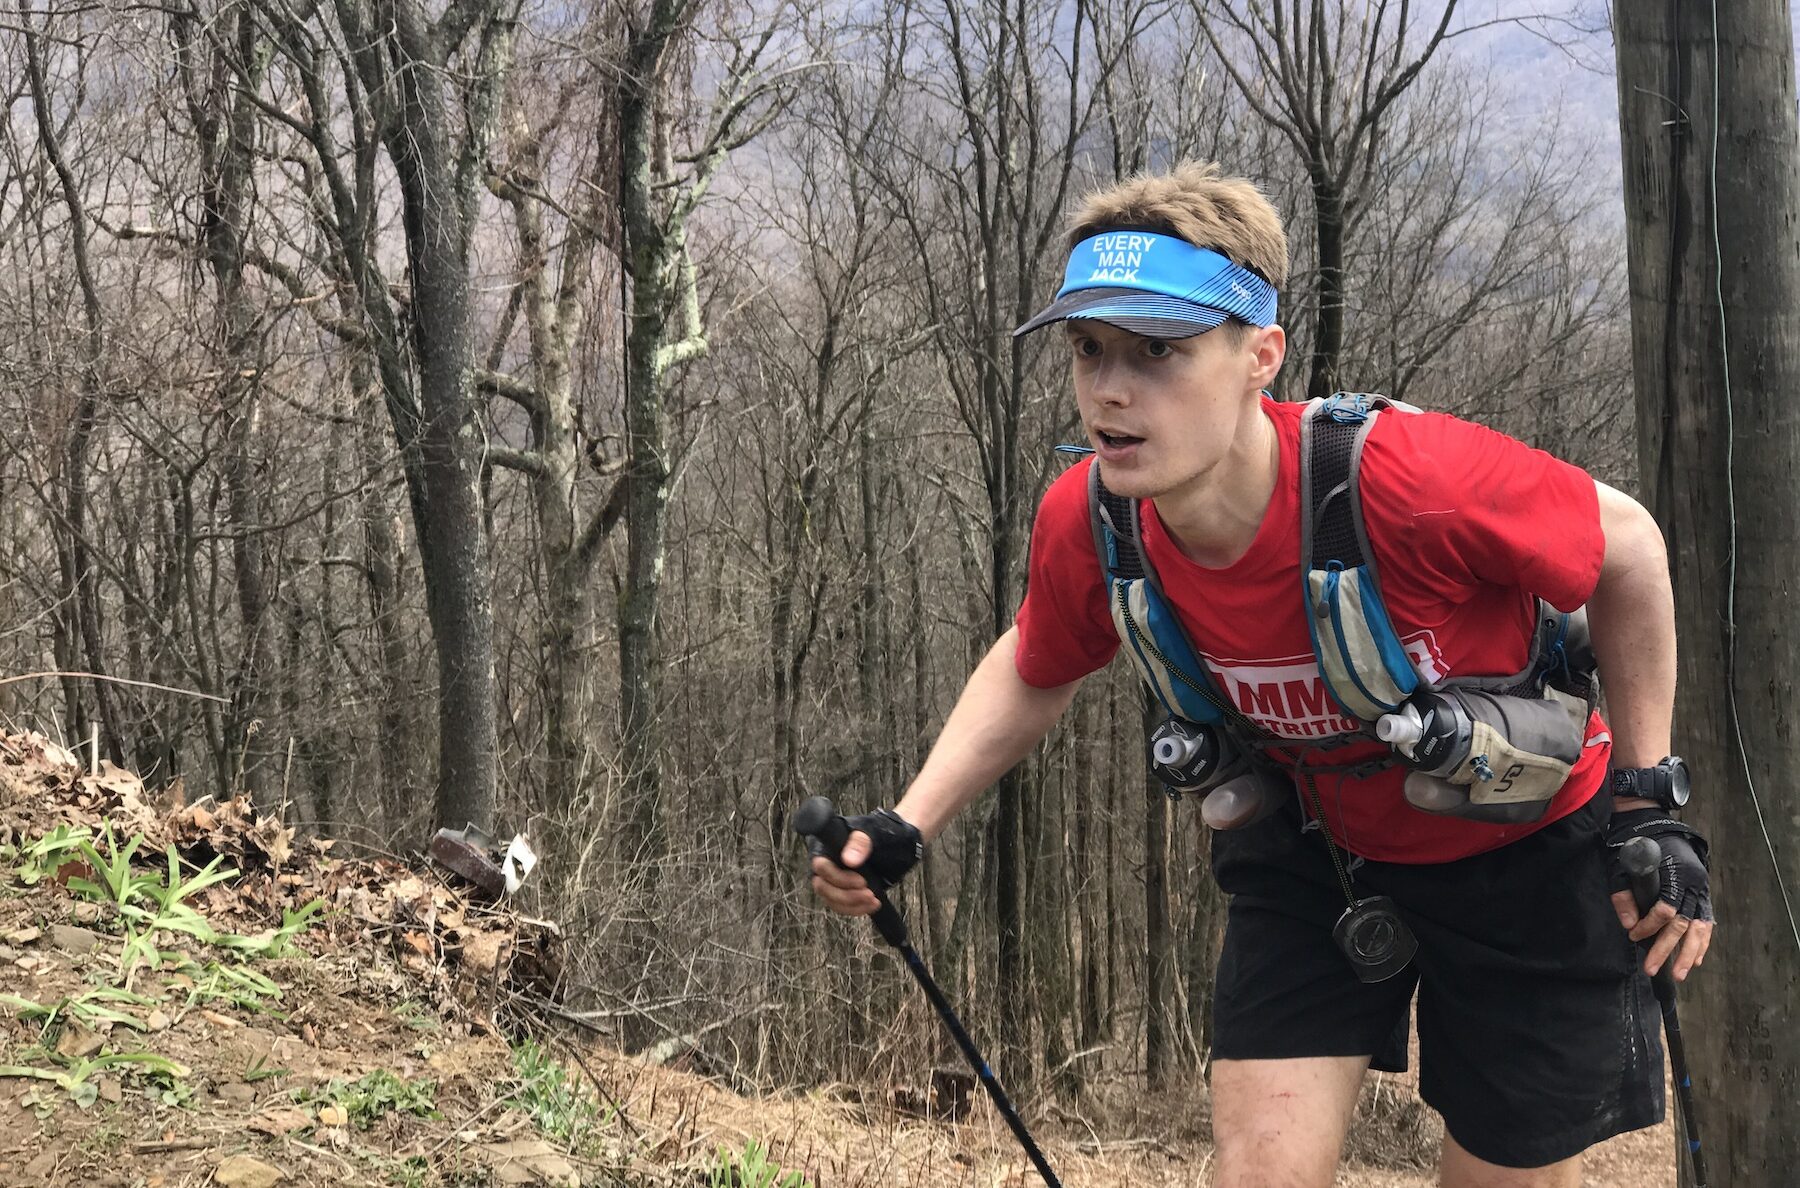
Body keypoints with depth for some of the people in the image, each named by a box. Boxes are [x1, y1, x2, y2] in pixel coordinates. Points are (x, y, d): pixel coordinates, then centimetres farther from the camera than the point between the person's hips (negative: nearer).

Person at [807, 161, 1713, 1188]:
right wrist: (909, 824, -10)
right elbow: (1034, 674, 3)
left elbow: (1626, 545, -15)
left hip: (1525, 856, -2)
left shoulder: (1418, 478, -37)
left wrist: (1649, 802, -12)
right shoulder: (1084, 525, -22)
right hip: (1320, 855, 3)